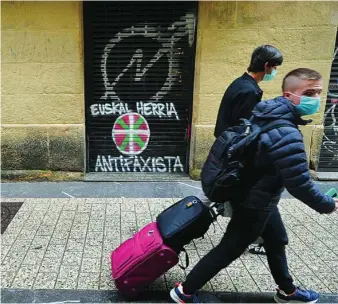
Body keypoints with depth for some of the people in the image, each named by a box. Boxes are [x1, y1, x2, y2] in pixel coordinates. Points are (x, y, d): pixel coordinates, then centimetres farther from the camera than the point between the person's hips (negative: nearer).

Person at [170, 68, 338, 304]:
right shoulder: (286, 134, -31)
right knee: (228, 251, 6)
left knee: (277, 241, 25)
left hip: (256, 196, 10)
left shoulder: (267, 114, -2)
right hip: (255, 204, -10)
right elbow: (299, 183, -29)